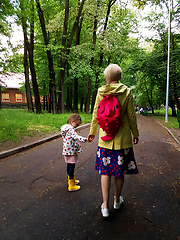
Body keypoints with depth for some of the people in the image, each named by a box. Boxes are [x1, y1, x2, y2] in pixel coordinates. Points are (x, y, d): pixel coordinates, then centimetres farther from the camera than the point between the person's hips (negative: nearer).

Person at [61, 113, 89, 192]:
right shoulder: (70, 129, -22)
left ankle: (71, 179, 41)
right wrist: (85, 139, -45)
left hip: (67, 151, 10)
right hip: (71, 152, -10)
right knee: (71, 166, 0)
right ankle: (71, 186, 11)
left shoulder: (66, 127, 10)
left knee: (69, 165, 22)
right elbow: (76, 137, -36)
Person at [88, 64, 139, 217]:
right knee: (120, 171, 15)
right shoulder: (126, 92, -6)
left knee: (105, 171, 11)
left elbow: (95, 114, 3)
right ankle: (117, 200, 34)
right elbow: (131, 116, -3)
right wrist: (135, 134, 10)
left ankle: (105, 206, 15)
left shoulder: (101, 92, -2)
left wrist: (92, 132, 16)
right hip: (122, 138, -1)